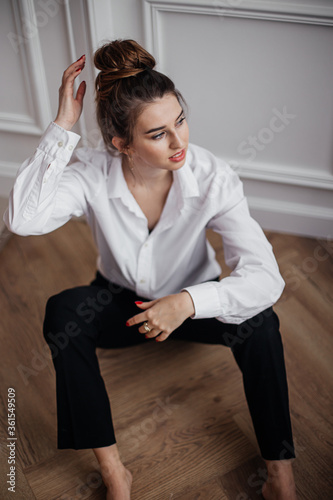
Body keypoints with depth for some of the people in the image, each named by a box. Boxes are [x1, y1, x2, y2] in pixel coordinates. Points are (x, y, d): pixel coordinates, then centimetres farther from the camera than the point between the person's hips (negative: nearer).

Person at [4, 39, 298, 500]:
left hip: (192, 301, 0)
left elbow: (265, 278, -30)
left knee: (258, 321, -31)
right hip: (121, 304, 1)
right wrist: (63, 127, -39)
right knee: (63, 311, -30)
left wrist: (188, 302, -44)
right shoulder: (93, 173, -23)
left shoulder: (213, 177, -26)